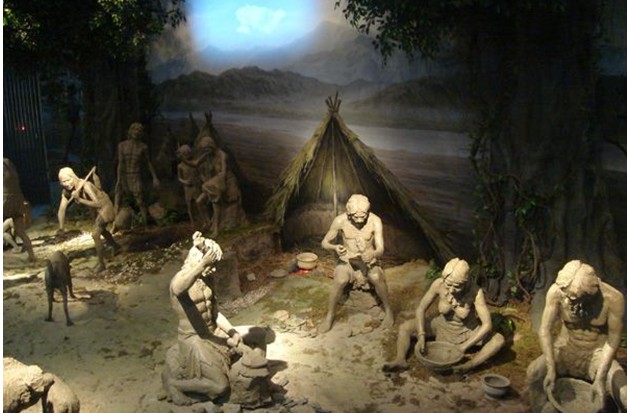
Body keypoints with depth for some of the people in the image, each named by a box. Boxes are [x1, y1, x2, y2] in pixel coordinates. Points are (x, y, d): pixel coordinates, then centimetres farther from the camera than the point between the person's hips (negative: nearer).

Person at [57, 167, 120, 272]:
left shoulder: (85, 185, -37)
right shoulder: (66, 192, -16)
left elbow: (97, 204, -41)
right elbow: (62, 209, -19)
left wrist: (79, 199, -44)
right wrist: (61, 226, -31)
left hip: (104, 206, -9)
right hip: (96, 209, 9)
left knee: (95, 234, -15)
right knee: (101, 230, 29)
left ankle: (101, 263, -1)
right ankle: (116, 247, 56)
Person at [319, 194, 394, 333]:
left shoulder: (375, 221, -23)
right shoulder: (340, 220, -22)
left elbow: (380, 249, -25)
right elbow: (325, 242, -12)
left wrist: (372, 254, -49)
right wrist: (335, 247, -35)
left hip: (369, 260, 0)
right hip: (347, 260, 0)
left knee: (376, 278, -30)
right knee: (339, 281, -29)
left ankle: (388, 310, -5)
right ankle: (330, 316, -6)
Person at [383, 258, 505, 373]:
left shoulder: (476, 292, -32)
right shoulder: (438, 284, -27)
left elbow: (487, 324, -30)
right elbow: (420, 309, -18)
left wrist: (463, 347, -32)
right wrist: (421, 337, -29)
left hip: (467, 332, -2)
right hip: (443, 325, 2)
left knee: (499, 340, -28)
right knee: (405, 327, -14)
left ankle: (467, 366, -39)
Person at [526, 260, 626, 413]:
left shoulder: (613, 298, -25)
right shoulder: (557, 291, -25)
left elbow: (613, 339, -16)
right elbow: (545, 330, -19)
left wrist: (600, 379, -23)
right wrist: (551, 369, -28)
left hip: (597, 354, 0)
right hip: (566, 349, 0)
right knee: (534, 373, -26)